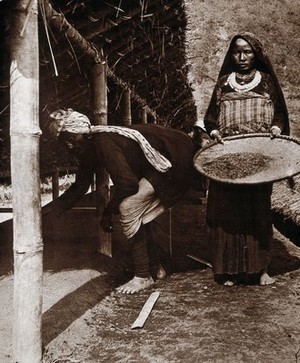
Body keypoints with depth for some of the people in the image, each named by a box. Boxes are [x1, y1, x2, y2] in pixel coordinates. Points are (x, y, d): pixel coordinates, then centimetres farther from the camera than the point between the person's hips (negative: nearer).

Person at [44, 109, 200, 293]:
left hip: (177, 159, -10)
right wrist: (48, 208, 5)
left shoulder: (104, 143, -25)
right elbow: (79, 187, 11)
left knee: (129, 207, -17)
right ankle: (156, 267, 26)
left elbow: (127, 184, -28)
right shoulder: (89, 149, 5)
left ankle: (143, 277, -7)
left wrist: (107, 213, -14)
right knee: (138, 212, 14)